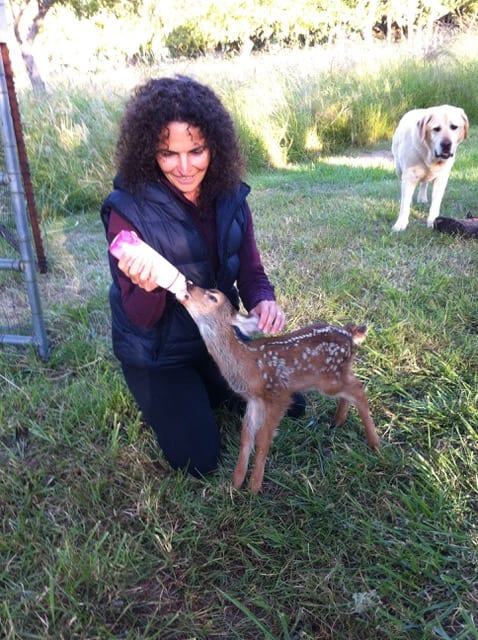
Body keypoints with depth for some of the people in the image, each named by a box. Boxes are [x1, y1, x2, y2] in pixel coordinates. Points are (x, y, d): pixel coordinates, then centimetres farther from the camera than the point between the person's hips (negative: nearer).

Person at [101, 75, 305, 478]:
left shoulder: (230, 196, -11)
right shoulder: (129, 209, -24)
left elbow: (251, 271, -4)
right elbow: (140, 319, -21)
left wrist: (264, 302, -27)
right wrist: (148, 288, -45)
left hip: (219, 335, 5)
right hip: (158, 352, -4)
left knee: (289, 403, 10)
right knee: (200, 460, -6)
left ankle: (206, 385, 30)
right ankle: (163, 398, 22)